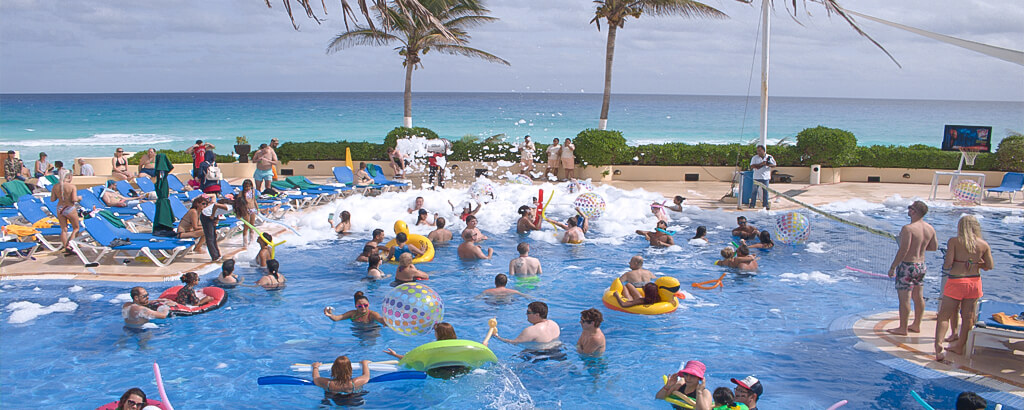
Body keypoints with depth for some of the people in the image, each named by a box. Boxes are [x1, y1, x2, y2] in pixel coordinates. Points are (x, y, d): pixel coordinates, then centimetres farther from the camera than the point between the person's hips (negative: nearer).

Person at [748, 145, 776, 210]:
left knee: (765, 191, 4)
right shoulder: (754, 158, 1)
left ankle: (766, 204, 10)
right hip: (757, 177, -1)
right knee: (754, 190, -2)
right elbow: (752, 166, -9)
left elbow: (774, 164, 9)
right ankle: (752, 204, 3)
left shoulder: (769, 157, 6)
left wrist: (768, 164, -12)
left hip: (765, 177, 1)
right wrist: (761, 164, -17)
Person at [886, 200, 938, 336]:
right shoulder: (930, 229, 3)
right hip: (921, 266, 8)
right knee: (919, 297, 16)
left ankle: (903, 328, 6)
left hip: (908, 266, -8)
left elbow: (903, 250, -23)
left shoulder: (908, 228, -21)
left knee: (904, 298, 0)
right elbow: (934, 247, 14)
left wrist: (892, 267, -16)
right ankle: (916, 325, 28)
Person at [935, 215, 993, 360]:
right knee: (968, 317, 15)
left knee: (944, 316, 1)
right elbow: (990, 266, 4)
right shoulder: (984, 244, 1)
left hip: (956, 282, -4)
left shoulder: (953, 241, -9)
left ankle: (938, 347, -11)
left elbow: (948, 264, -14)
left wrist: (945, 267, 7)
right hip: (974, 282, 4)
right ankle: (960, 346, 27)